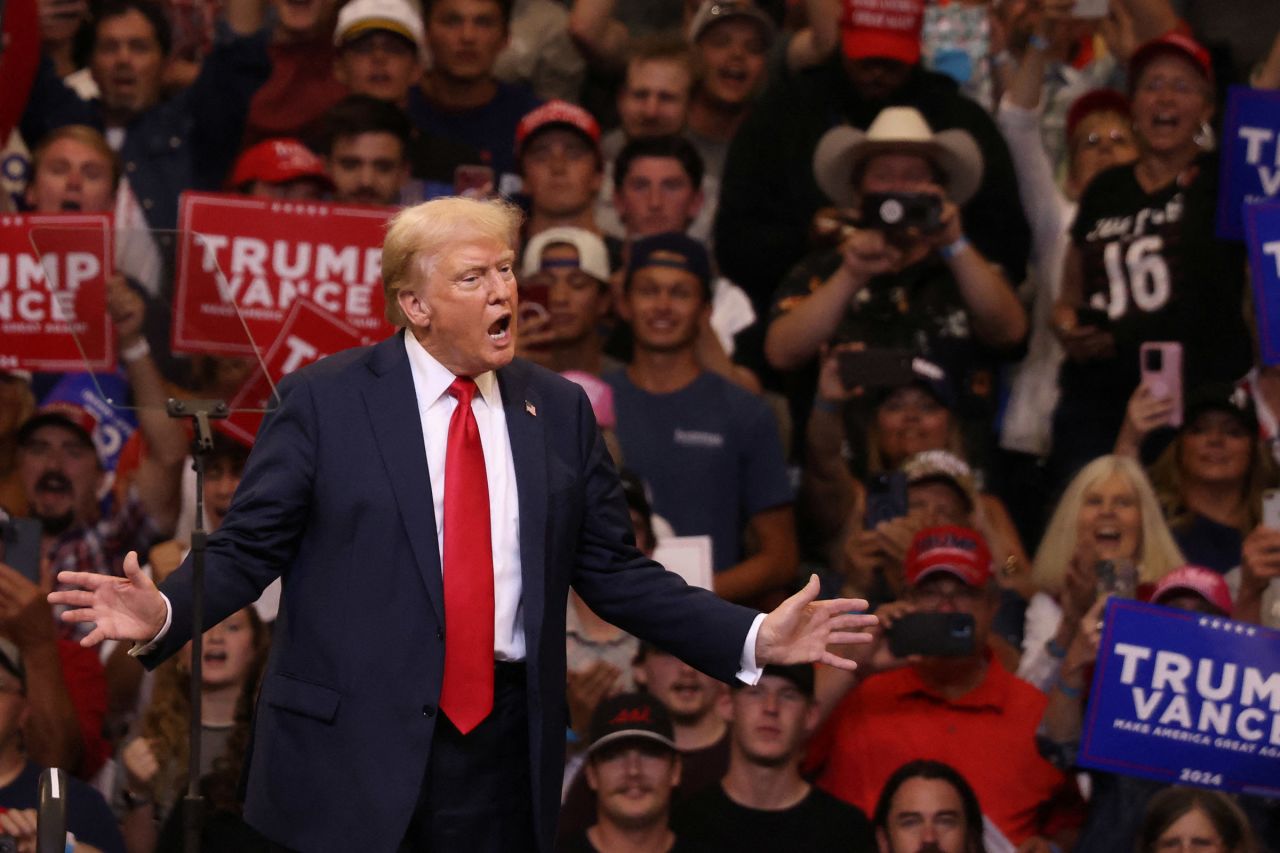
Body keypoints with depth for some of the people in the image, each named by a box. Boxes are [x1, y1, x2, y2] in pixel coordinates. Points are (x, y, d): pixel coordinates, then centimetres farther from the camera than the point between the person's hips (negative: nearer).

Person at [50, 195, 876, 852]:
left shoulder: (559, 410, 9)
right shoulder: (325, 400, -1)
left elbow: (613, 571, 11)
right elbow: (247, 548, -1)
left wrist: (754, 638, 2)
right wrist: (164, 613, -21)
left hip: (504, 749, 3)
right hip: (353, 745, -3)